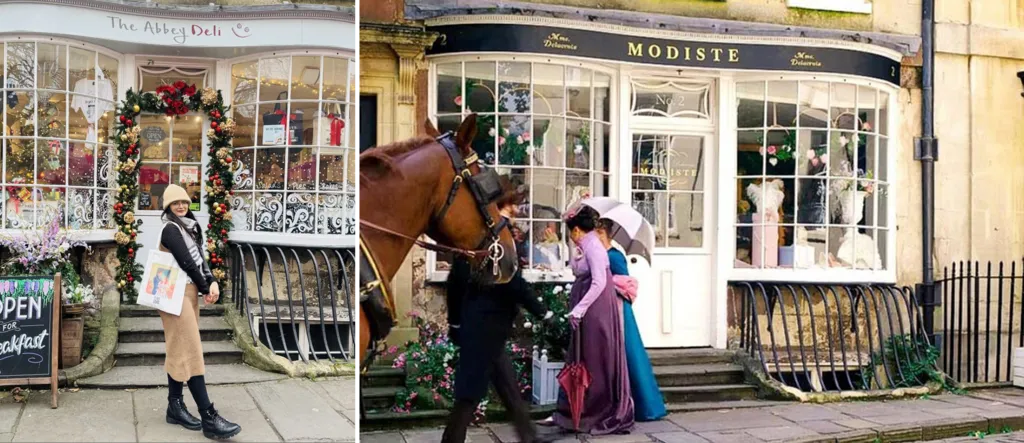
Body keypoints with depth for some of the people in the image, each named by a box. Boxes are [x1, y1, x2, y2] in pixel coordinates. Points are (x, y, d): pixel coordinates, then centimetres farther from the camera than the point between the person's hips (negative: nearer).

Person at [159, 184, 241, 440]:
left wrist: (212, 282, -7)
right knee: (189, 351, -10)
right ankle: (209, 418, -13)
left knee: (180, 350, 11)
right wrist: (206, 289, -4)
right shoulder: (171, 229, -10)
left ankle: (175, 407, 17)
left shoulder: (187, 227, 16)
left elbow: (198, 258, 10)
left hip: (189, 292, 9)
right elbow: (186, 262, -14)